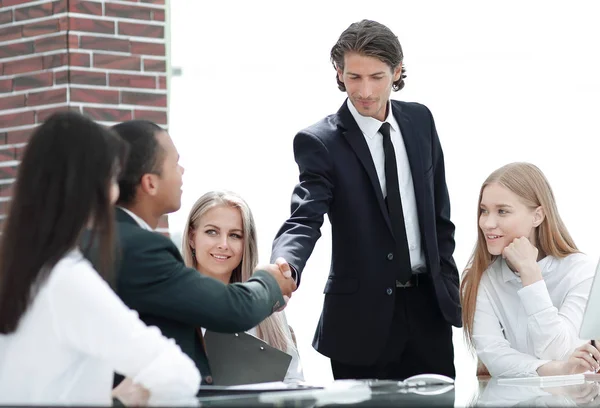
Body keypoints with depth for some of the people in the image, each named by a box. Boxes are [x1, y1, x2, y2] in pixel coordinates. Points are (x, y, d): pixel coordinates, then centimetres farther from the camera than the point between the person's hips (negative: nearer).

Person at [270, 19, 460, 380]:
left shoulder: (420, 121, 6)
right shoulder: (320, 142, -10)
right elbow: (305, 220, -21)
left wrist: (448, 283, 10)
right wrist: (283, 270, -42)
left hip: (428, 306, 4)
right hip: (362, 315, -4)